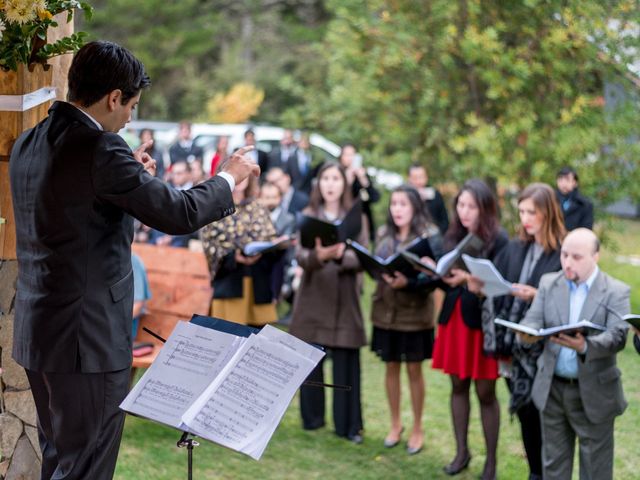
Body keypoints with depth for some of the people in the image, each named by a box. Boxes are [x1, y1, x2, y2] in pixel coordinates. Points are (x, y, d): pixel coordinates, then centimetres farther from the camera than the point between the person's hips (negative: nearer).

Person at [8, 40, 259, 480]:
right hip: (90, 340, -9)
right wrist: (230, 177, 1)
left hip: (37, 332, 9)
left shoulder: (29, 143, 8)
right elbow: (180, 213, -16)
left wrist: (131, 173, 18)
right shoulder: (100, 149, -20)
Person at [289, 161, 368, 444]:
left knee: (346, 363, -1)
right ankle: (312, 418, 20)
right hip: (312, 299, 1)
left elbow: (363, 259, -6)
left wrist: (341, 255, -27)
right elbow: (300, 256, -7)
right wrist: (318, 255, -30)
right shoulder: (308, 216, 5)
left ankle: (348, 425, 6)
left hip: (344, 300, -1)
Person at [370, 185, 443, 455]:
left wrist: (408, 282, -29)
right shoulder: (383, 235, 7)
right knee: (391, 367, 11)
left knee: (414, 369, 5)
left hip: (415, 312, -4)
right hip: (386, 310, 4)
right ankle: (395, 425, 26)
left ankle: (417, 429, 19)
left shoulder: (430, 236, -9)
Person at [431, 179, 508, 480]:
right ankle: (462, 452, 26)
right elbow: (449, 281, 11)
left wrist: (469, 280, -28)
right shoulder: (453, 237, 7)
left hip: (482, 321, -5)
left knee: (485, 392, 2)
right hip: (454, 317, 6)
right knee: (458, 386, 13)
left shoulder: (498, 240, -11)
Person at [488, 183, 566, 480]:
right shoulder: (515, 249, 9)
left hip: (545, 349, -6)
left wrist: (537, 296, -27)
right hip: (515, 345, 6)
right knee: (525, 414, 13)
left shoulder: (564, 254, -11)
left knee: (540, 414, -1)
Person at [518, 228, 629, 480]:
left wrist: (585, 346, -40)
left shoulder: (616, 291, -8)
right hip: (552, 389, 4)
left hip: (594, 395, -3)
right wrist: (527, 334, -28)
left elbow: (617, 336, -20)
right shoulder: (548, 283, 5)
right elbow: (533, 320, -3)